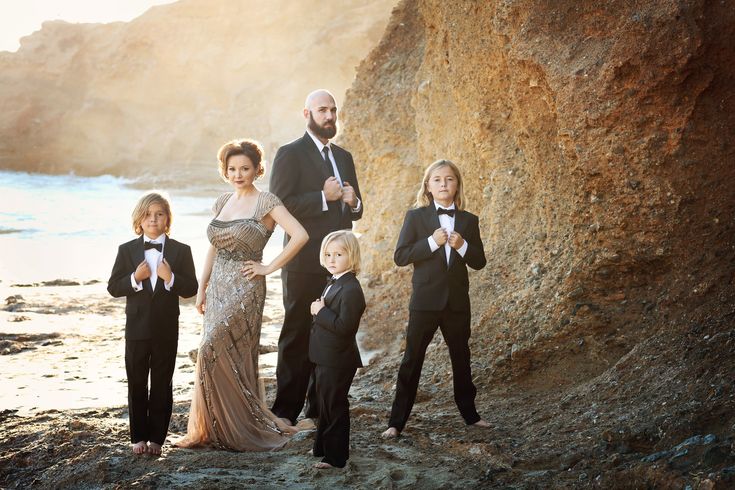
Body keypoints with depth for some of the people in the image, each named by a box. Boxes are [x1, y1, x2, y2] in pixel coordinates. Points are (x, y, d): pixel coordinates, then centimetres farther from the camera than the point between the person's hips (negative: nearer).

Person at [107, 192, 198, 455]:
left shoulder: (180, 251, 0)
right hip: (137, 328, 1)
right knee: (136, 385, 8)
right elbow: (113, 287, -1)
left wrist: (171, 278, -21)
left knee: (162, 385, 6)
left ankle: (156, 437, 15)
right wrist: (134, 278, -18)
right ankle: (139, 436, 18)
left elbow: (191, 288, -4)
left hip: (166, 329, -1)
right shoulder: (127, 250, 2)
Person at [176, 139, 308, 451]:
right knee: (225, 358, 8)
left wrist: (269, 268, -13)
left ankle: (237, 430, -3)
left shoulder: (265, 202, -7)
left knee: (213, 351, -14)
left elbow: (300, 236, -17)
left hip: (244, 290, -7)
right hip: (218, 288, 7)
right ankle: (211, 430, 14)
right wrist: (202, 289, 14)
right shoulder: (222, 203, 13)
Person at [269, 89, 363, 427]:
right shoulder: (290, 154, -3)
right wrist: (323, 197, -17)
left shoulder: (344, 157, 18)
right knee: (297, 337, -3)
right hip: (304, 263, -6)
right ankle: (286, 410, 3)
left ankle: (321, 409, 16)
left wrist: (353, 202, 0)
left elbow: (355, 211, 24)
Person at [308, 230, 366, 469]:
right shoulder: (333, 283, 12)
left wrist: (321, 311, -22)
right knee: (325, 403, 21)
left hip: (338, 361, -10)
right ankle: (323, 447, 36)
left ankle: (336, 456, 10)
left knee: (334, 406, 0)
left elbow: (343, 326, -28)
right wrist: (319, 310, 5)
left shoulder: (351, 290, -21)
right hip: (325, 358, 10)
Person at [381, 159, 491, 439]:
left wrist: (462, 246, -13)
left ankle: (469, 413, 29)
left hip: (457, 301, 3)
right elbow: (400, 256, -9)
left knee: (461, 358, 14)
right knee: (412, 360, 0)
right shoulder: (416, 217, -2)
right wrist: (431, 242, -20)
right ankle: (397, 421, 4)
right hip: (425, 300, -3)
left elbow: (479, 262, 6)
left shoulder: (468, 221, 6)